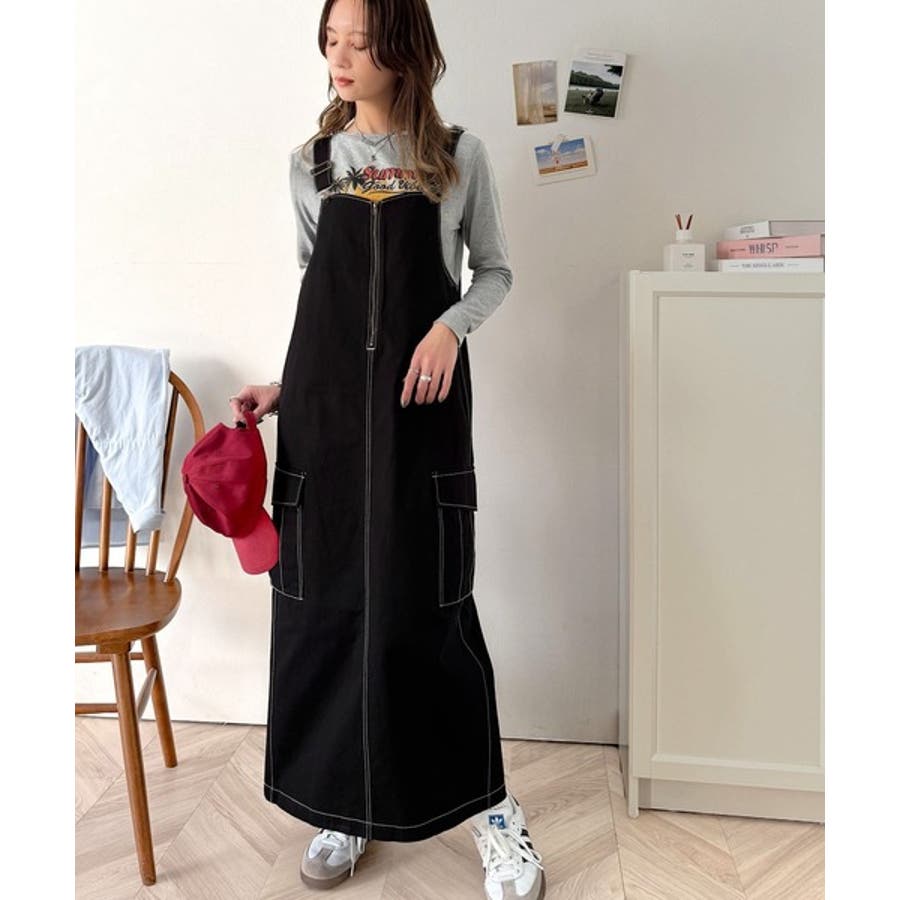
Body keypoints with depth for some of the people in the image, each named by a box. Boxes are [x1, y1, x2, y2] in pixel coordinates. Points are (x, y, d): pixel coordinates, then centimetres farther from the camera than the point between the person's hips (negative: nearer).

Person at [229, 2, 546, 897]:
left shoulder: (458, 155, 5)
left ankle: (486, 804, 15)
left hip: (421, 394, -2)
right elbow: (315, 288, 15)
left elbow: (495, 271, 8)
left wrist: (450, 325, -11)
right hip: (325, 396, 3)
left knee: (426, 595, -4)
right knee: (325, 593, 4)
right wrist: (288, 385, 8)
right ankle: (345, 802, 22)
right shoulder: (311, 162, 12)